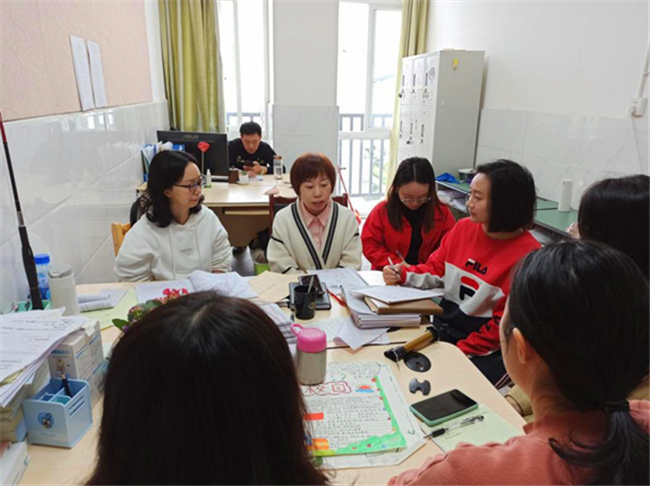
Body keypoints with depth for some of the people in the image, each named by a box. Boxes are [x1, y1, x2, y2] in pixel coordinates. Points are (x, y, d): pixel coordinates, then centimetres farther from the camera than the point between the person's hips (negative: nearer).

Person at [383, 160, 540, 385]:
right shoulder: (464, 227, 1)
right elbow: (435, 269, 12)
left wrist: (461, 351, -18)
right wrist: (403, 274, -7)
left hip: (487, 350, -5)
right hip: (442, 327, 5)